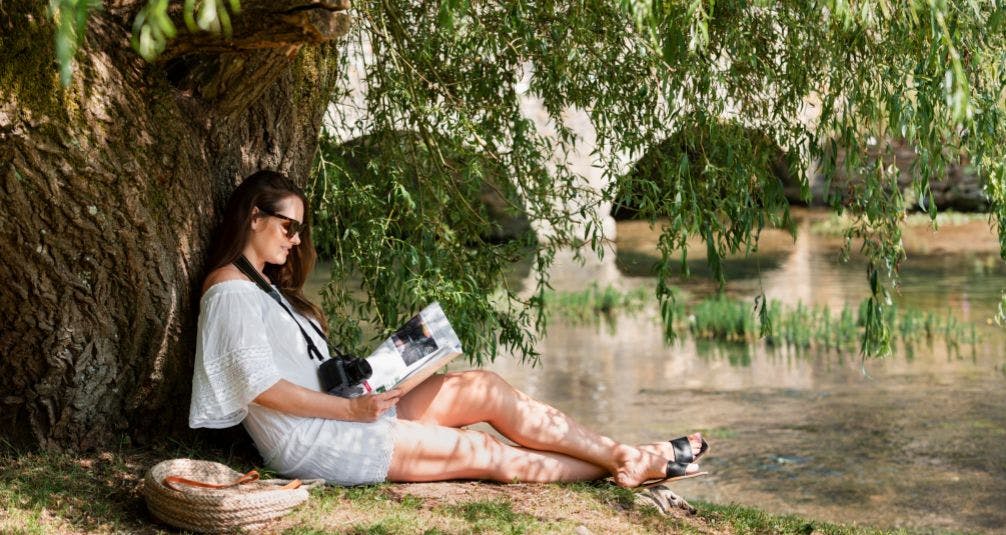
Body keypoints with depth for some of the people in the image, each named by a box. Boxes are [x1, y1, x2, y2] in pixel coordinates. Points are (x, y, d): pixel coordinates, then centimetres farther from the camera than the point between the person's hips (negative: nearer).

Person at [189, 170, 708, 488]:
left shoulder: (266, 285, 23)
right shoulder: (229, 289, -8)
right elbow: (262, 386, -17)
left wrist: (361, 393, 0)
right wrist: (351, 408, -17)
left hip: (345, 411, 9)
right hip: (307, 439, -9)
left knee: (484, 387, -7)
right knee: (480, 452, -11)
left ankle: (625, 456, -7)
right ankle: (628, 467, -4)